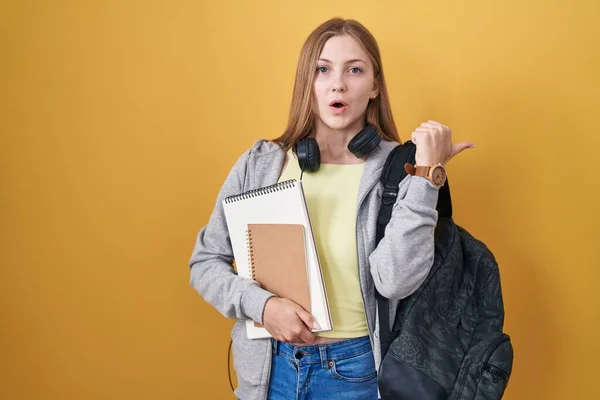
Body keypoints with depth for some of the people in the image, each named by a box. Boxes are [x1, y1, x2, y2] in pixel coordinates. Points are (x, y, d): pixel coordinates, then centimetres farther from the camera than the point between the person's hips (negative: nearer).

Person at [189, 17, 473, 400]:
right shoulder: (259, 164, -4)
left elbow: (395, 281, -23)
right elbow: (205, 262, 1)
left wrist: (427, 172, -24)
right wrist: (262, 305, -15)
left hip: (356, 369, -2)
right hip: (270, 366, 2)